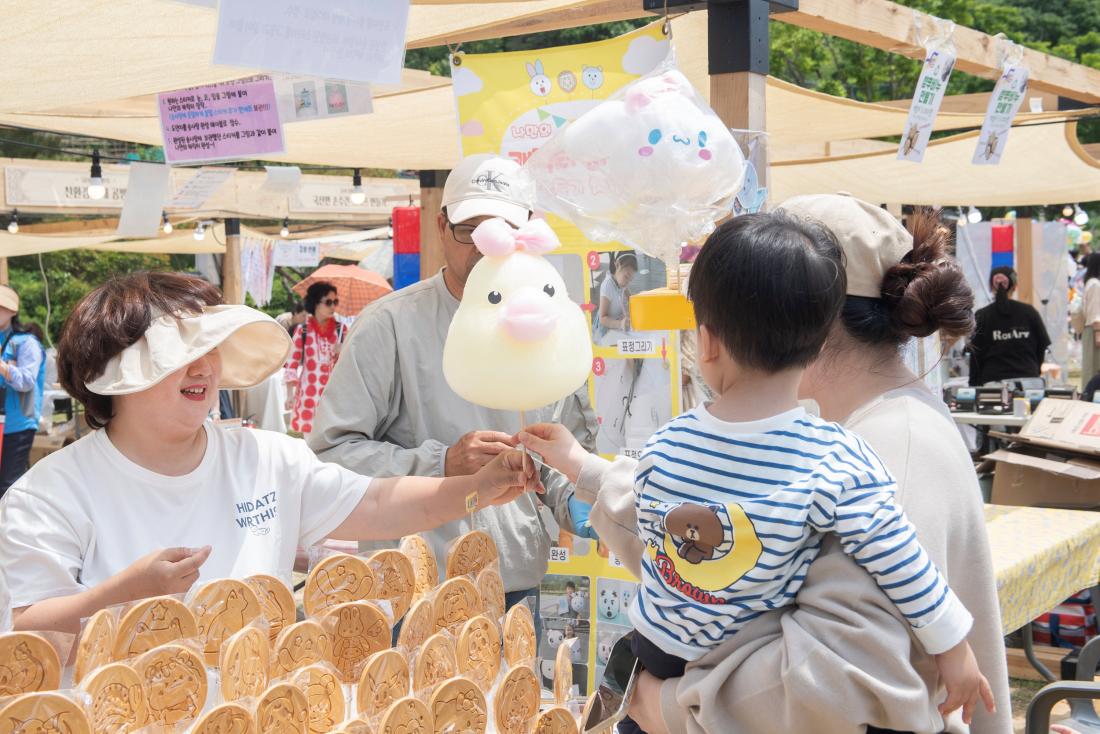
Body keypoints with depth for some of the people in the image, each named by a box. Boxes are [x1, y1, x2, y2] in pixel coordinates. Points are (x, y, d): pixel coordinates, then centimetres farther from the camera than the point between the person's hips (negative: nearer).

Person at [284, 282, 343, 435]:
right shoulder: (302, 330, -3)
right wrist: (290, 394, -5)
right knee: (308, 434, -4)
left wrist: (342, 354, -9)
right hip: (308, 392, -2)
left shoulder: (341, 329, 6)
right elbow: (292, 363, -3)